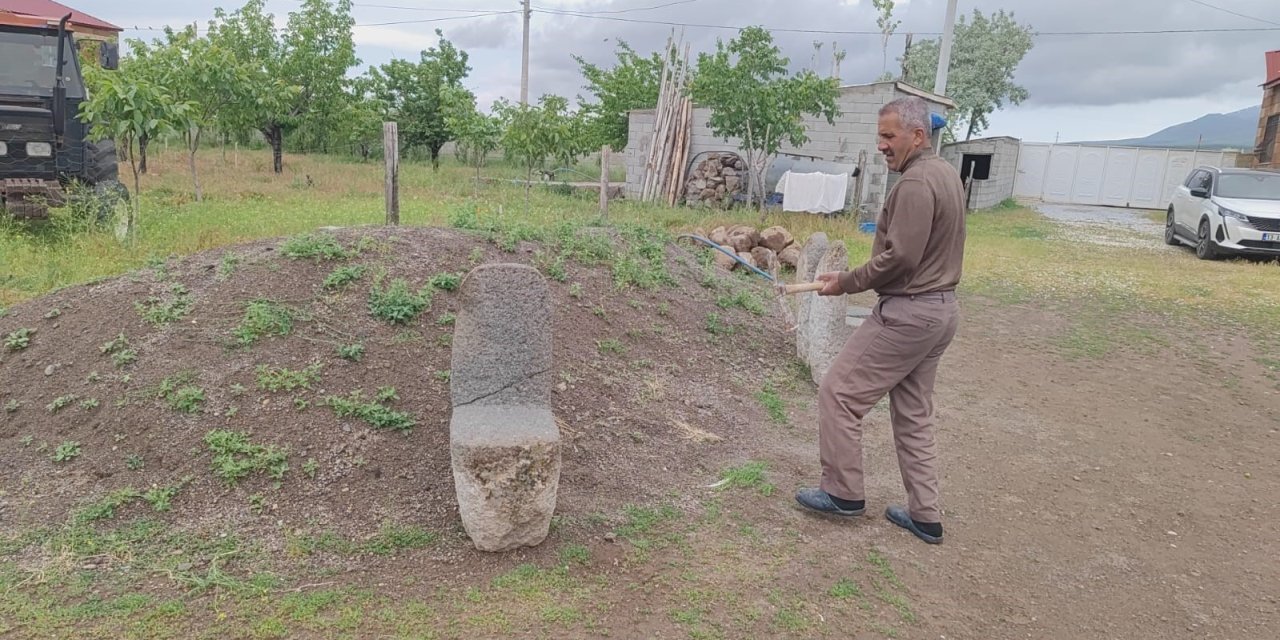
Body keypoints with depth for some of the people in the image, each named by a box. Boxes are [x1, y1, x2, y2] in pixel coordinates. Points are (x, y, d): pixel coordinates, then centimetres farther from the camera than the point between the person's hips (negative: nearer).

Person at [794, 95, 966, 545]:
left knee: (839, 392, 1)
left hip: (907, 314, -10)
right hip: (940, 309, 10)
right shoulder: (945, 173, 13)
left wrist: (846, 283, -10)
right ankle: (925, 516, 23)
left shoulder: (916, 182, -18)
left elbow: (899, 258, -23)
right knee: (913, 414, 16)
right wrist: (854, 277, 10)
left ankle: (843, 492, 13)